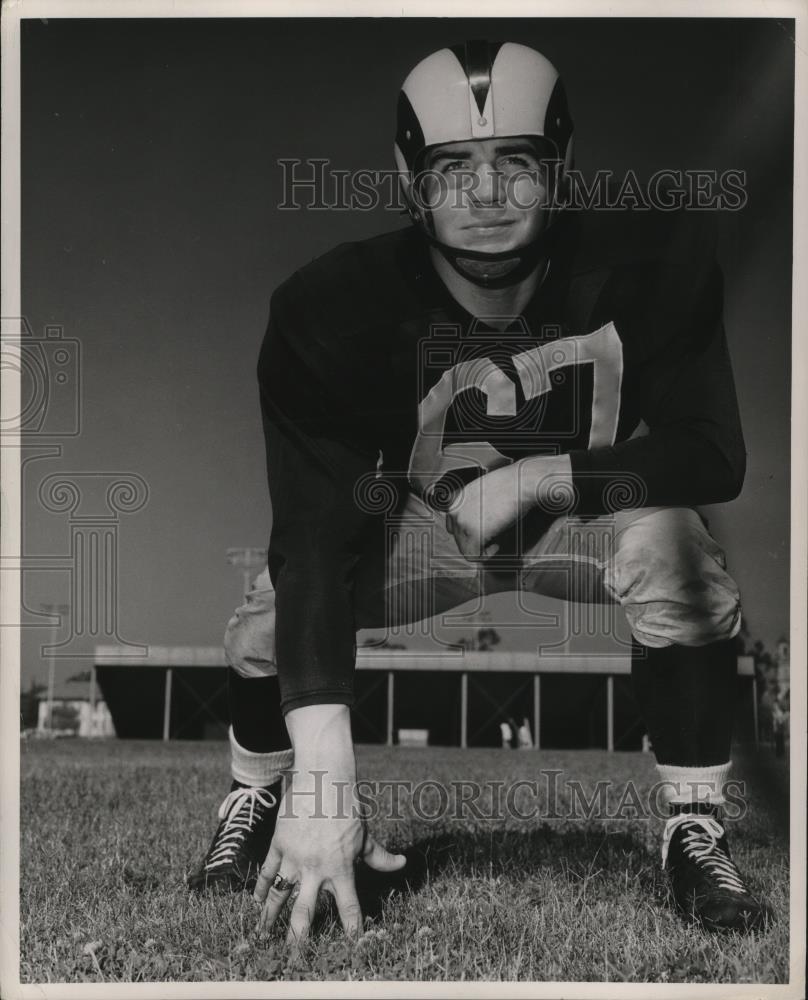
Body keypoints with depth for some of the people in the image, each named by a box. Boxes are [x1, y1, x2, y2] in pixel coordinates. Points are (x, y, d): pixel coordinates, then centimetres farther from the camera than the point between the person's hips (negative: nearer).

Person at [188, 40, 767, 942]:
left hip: (587, 508, 0)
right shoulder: (336, 307, -27)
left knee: (669, 543, -32)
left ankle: (695, 832, -12)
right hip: (419, 520, 1)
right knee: (275, 607, -23)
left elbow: (714, 458, -20)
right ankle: (256, 802, 11)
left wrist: (539, 477, -31)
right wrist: (322, 784, -42)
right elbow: (317, 532, -34)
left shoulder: (644, 267, -24)